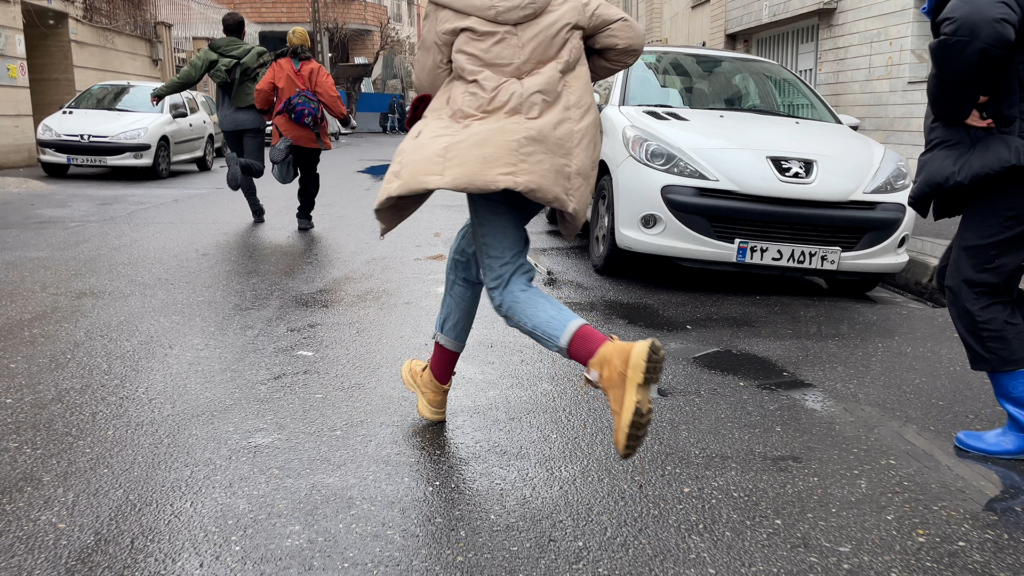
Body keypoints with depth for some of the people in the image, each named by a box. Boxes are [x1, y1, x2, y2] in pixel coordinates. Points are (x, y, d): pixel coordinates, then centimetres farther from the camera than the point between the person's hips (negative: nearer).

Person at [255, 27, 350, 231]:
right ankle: (305, 215, 10)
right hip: (310, 132, -1)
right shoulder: (316, 69, -2)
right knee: (309, 174, 12)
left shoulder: (278, 66, 3)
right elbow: (330, 95, -10)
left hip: (285, 129, 1)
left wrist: (266, 111, 13)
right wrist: (343, 116, 1)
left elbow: (262, 90, -4)